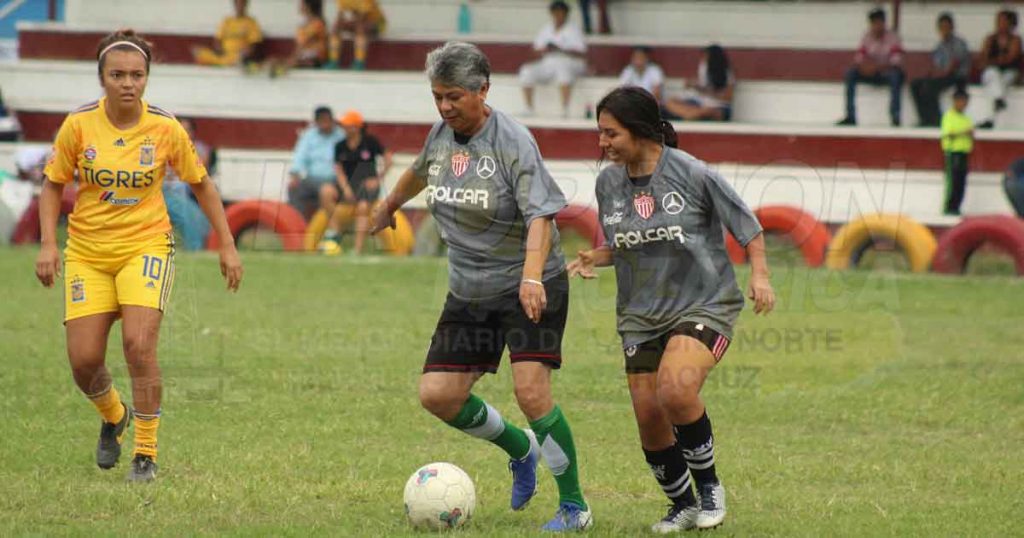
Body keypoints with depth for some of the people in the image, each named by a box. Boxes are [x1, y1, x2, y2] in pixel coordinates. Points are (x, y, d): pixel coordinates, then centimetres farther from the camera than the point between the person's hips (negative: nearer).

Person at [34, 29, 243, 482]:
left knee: (139, 345, -20)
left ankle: (146, 455, -6)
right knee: (83, 360, -5)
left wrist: (227, 246, 2)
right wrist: (48, 244, -9)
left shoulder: (166, 129, -9)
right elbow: (53, 185, 4)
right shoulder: (79, 125, -8)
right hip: (87, 253, 2)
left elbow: (201, 185, 5)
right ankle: (114, 418, 31)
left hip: (146, 246, -2)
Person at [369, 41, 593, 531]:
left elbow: (539, 215, -28)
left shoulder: (513, 141, -19)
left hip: (531, 288, -7)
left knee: (530, 390, -20)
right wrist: (390, 205, 43)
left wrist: (531, 277, -43)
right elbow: (420, 172, 26)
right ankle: (520, 449, 27)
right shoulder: (441, 135, 2)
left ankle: (574, 506, -6)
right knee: (437, 395, 0)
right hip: (469, 292, 7)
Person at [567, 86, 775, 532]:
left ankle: (708, 485, -5)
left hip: (704, 305, -5)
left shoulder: (692, 174, -13)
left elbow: (747, 226, -2)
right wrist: (594, 259, -3)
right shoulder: (609, 182, 2)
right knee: (649, 416, 1)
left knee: (675, 390, -28)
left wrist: (759, 275, -14)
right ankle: (682, 505, 25)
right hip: (641, 315, 5)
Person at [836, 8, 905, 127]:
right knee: (850, 73, -20)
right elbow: (859, 57, -4)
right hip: (871, 74, 4)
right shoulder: (867, 37, 1)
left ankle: (895, 116, -38)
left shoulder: (893, 37, -11)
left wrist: (878, 67, -37)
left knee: (896, 75, -38)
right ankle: (850, 116, -22)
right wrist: (862, 65, -28)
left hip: (888, 73, -4)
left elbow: (897, 60, -21)